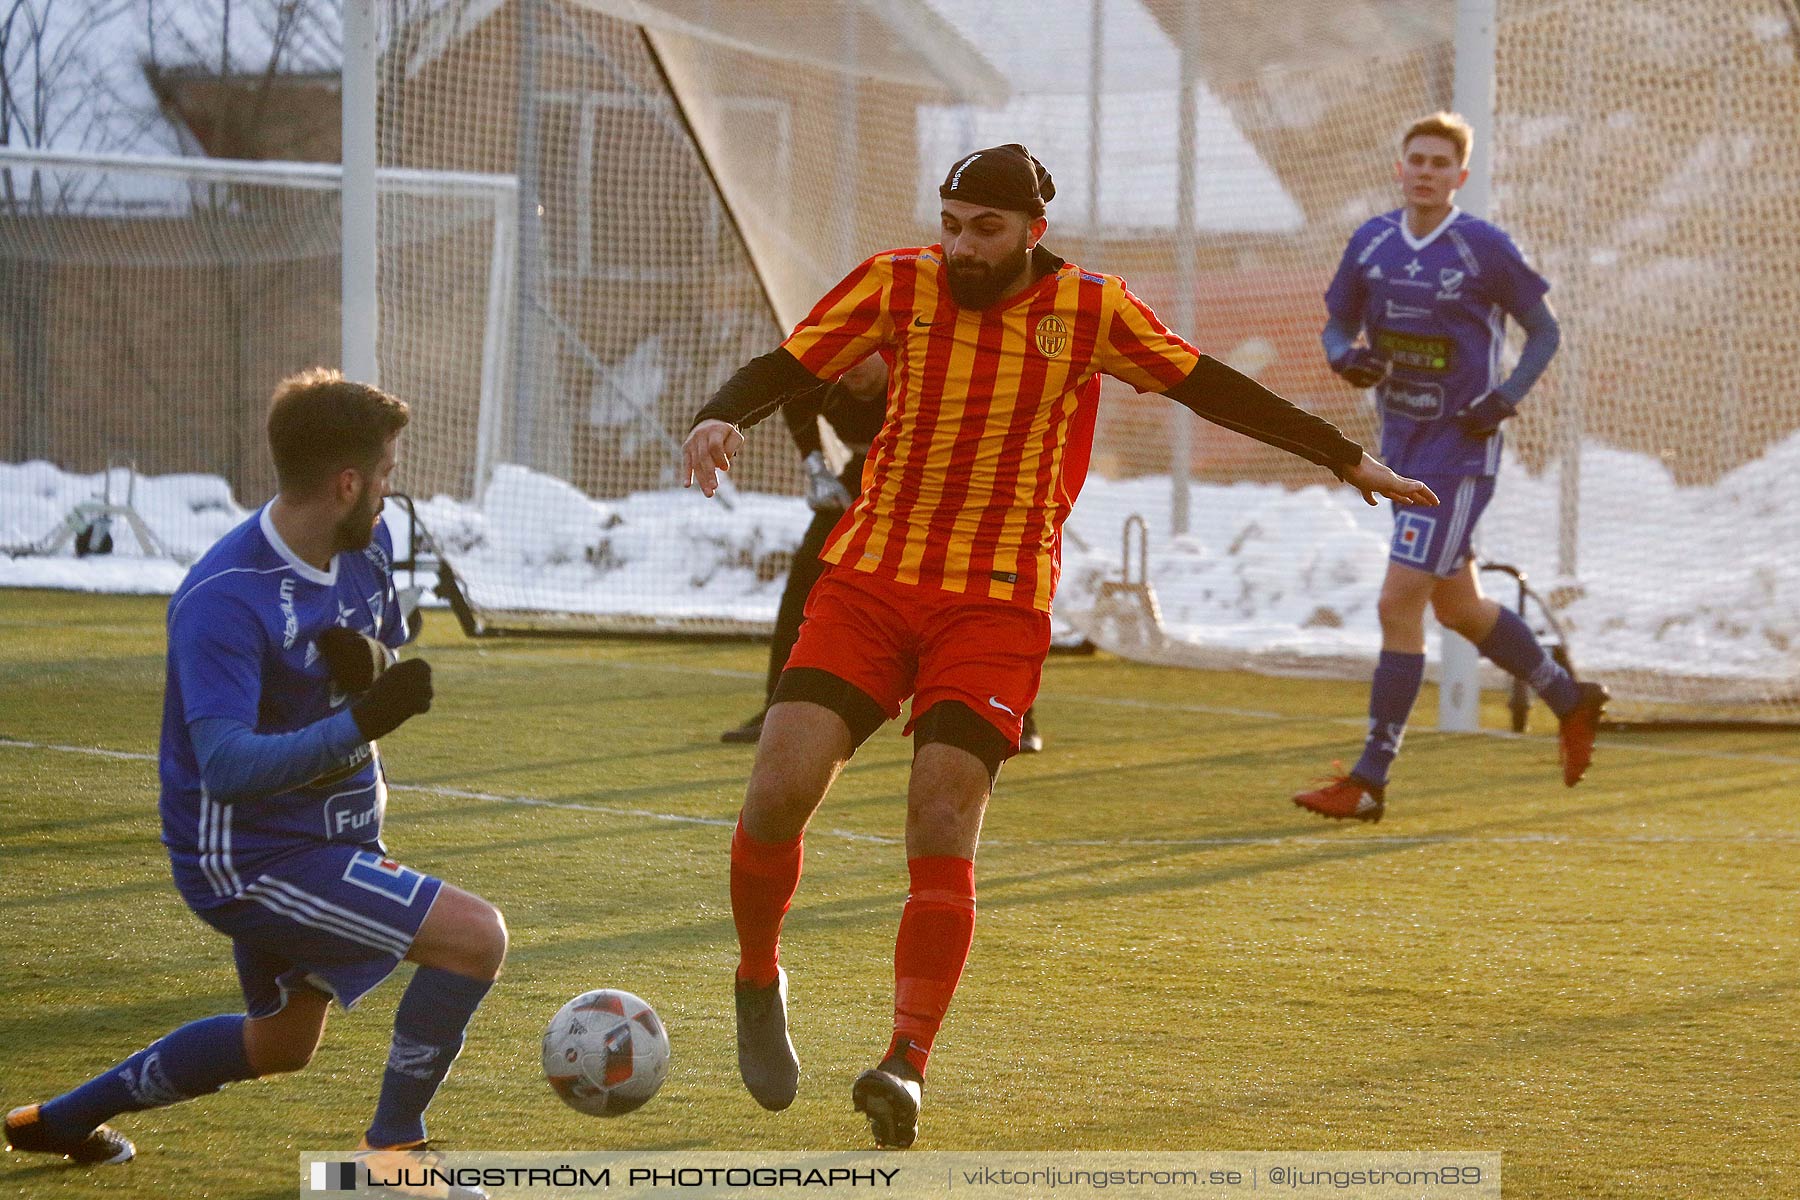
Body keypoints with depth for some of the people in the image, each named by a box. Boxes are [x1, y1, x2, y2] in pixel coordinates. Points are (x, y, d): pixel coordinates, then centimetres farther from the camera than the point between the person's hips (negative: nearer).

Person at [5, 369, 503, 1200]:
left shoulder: (367, 546, -3)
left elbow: (388, 669, 12)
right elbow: (227, 766, -34)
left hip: (326, 838, 10)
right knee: (474, 937, -21)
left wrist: (374, 667, -14)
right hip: (251, 858, -10)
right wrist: (359, 723, -45)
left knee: (281, 1044, 27)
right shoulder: (223, 602, -28)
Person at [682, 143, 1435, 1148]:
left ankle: (908, 1065, -11)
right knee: (780, 792, -13)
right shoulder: (899, 285, 1)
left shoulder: (1090, 311, 1)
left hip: (998, 605, -1)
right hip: (869, 580, 1)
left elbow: (1211, 388, 11)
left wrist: (1348, 458, 15)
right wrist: (722, 419, -22)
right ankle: (760, 982, 13)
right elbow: (785, 369, 1)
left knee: (944, 828, -13)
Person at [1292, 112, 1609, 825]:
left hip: (1459, 450, -7)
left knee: (1399, 604, -12)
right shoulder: (1372, 243, 3)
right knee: (1457, 607, 17)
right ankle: (1571, 700, 40)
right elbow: (1338, 325, 13)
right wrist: (1347, 357, -10)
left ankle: (1369, 782, -8)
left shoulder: (1484, 248, -11)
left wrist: (1506, 398, -16)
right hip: (1400, 445, 7)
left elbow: (1544, 331, -1)